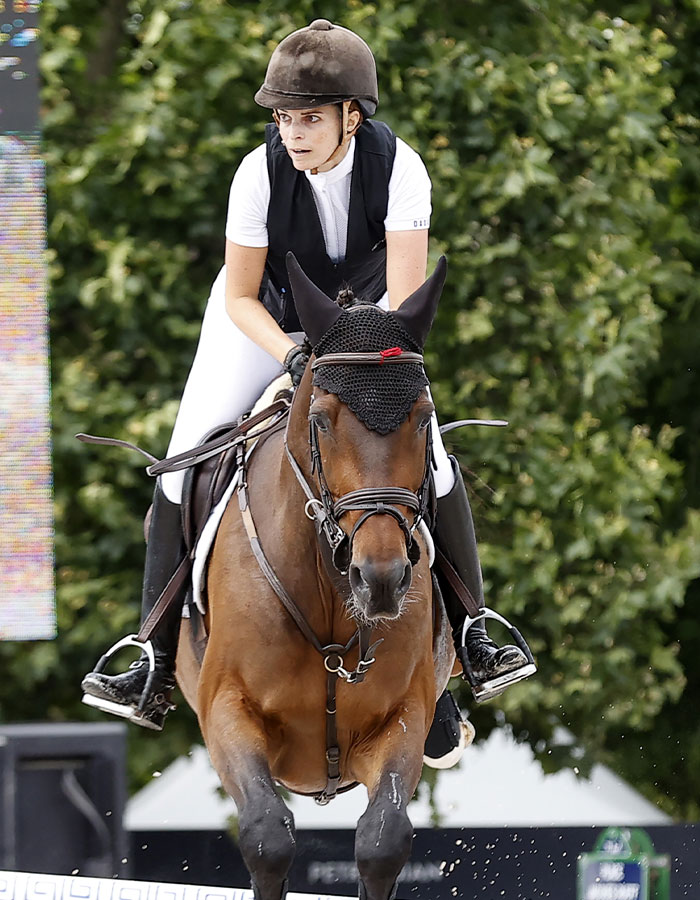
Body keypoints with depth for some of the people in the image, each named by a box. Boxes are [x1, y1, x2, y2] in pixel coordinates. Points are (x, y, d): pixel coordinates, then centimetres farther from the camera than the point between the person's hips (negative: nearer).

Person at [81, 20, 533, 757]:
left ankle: (470, 632, 7)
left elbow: (406, 298, -28)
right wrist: (295, 356, -35)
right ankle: (157, 666, -5)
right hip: (266, 320, 0)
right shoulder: (260, 173, -28)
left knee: (433, 465, -12)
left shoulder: (397, 168, -28)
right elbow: (241, 300, -18)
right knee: (184, 472, -12)